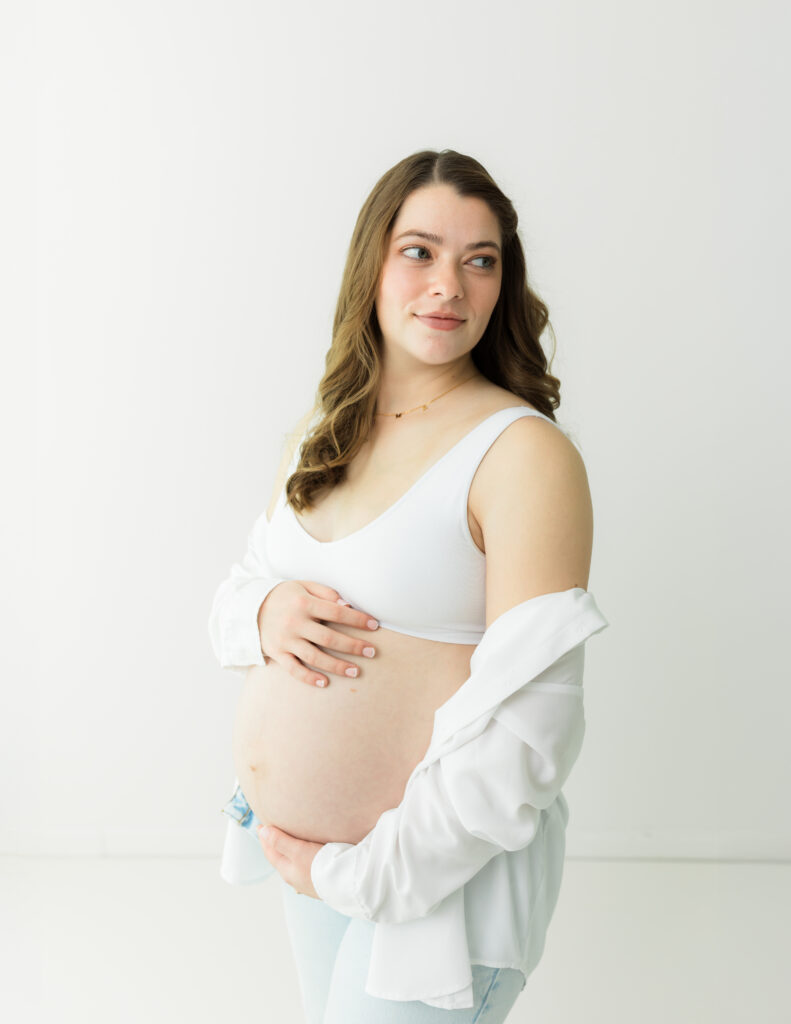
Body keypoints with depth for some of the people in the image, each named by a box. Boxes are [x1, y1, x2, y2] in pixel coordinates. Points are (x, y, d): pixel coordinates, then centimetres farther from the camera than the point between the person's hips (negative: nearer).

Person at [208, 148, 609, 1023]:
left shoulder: (525, 452, -18)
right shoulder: (318, 436, 4)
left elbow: (527, 730, -22)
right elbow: (229, 603, 12)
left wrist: (356, 874, -17)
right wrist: (266, 614, -12)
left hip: (441, 868, -6)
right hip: (304, 852, 6)